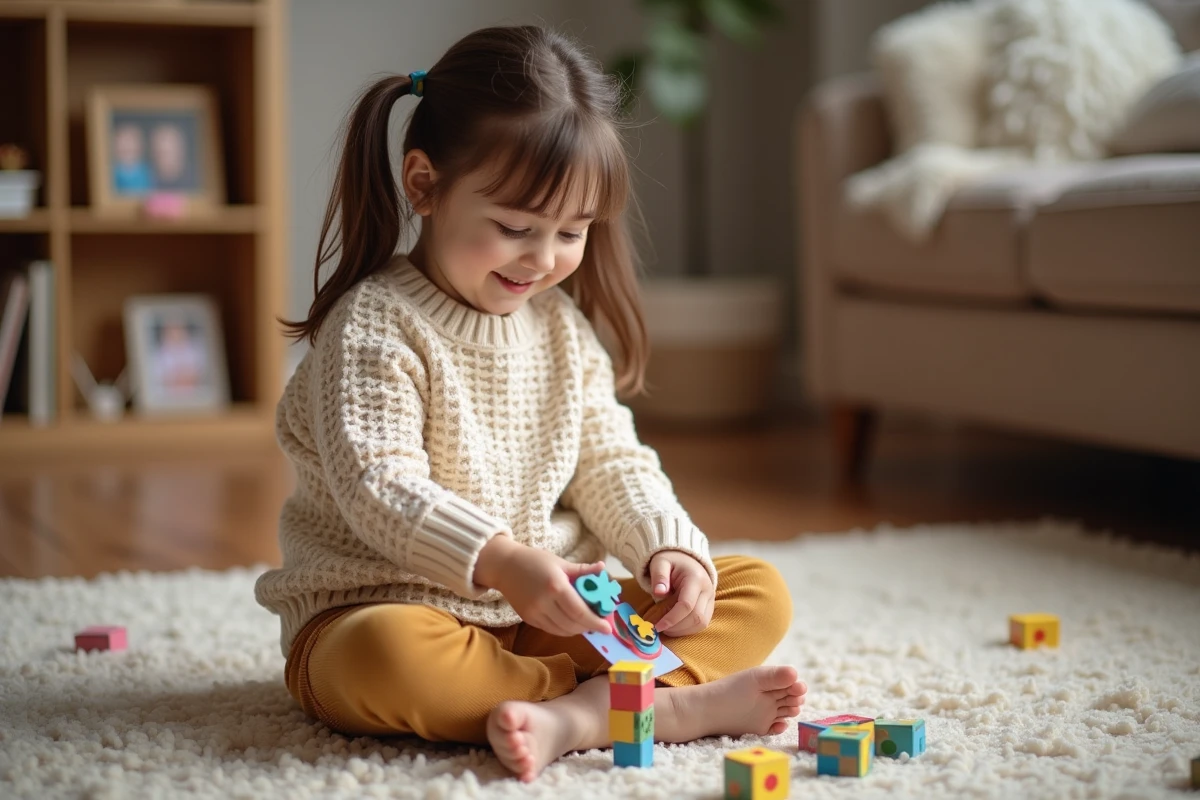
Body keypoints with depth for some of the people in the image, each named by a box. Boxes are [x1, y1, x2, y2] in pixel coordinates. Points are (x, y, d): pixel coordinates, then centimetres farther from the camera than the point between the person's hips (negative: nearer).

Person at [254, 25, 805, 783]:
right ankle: (671, 704, -33)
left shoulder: (562, 325, 10)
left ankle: (576, 714, -30)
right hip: (385, 603, -6)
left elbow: (610, 462, 10)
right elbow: (379, 488, -21)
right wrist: (498, 561, -35)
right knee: (384, 658, -42)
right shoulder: (374, 325, -11)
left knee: (760, 591, -4)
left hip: (545, 613, 6)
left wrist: (670, 547, -10)